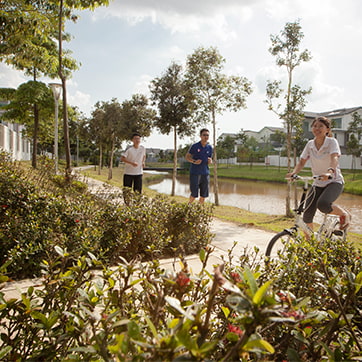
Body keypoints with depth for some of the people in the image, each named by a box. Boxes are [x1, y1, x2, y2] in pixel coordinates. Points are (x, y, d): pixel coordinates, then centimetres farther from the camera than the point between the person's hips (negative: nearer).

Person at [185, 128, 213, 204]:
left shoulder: (209, 148, 7)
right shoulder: (195, 146, -4)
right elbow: (187, 157, 2)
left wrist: (210, 161, -7)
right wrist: (194, 161, -17)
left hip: (205, 173, 4)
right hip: (195, 173, -4)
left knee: (204, 194, 6)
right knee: (194, 194, -3)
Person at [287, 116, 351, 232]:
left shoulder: (332, 142, -10)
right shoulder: (310, 144, 2)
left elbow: (334, 158, -27)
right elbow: (301, 162, 0)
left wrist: (329, 171, -48)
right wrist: (294, 172, -21)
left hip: (334, 182, -4)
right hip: (318, 184, 5)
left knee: (323, 204, -33)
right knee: (307, 216, -4)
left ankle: (344, 214, -2)